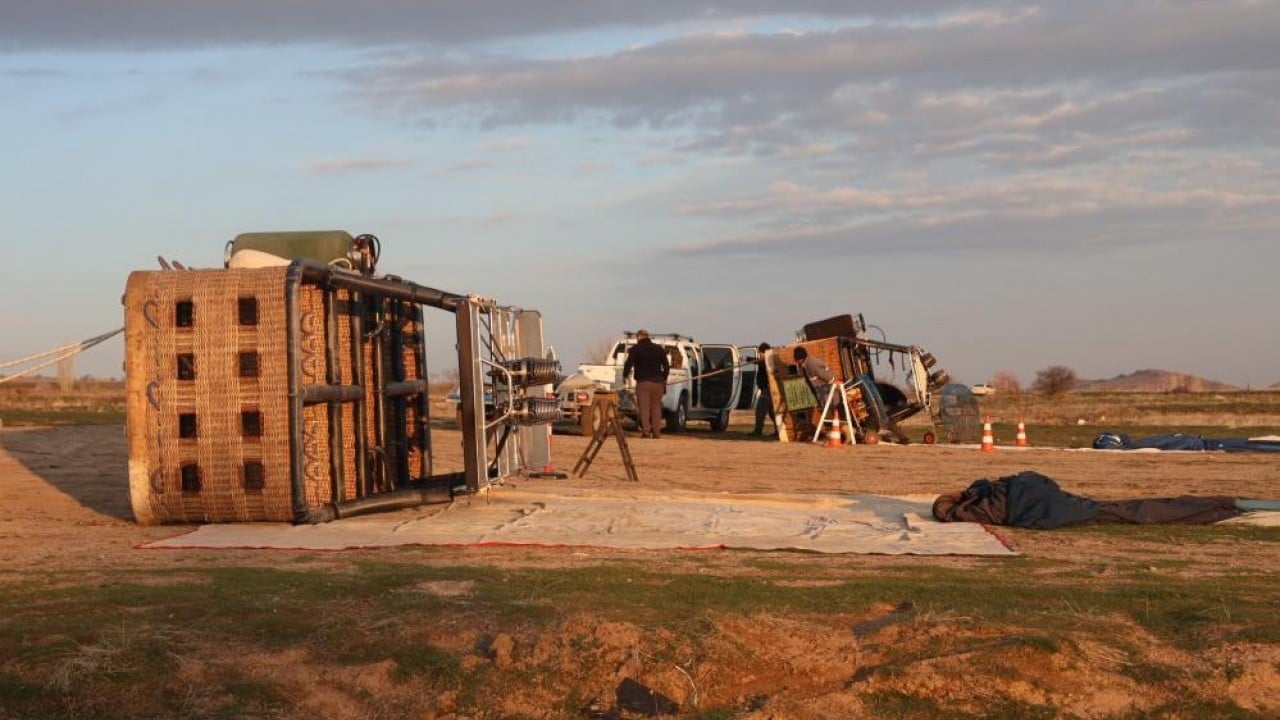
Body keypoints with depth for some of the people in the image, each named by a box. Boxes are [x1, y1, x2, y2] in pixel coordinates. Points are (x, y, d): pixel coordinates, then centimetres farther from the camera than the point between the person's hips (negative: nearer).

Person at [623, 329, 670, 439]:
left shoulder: (635, 349, 1)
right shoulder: (659, 349, 15)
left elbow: (628, 364, -7)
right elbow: (666, 366, 15)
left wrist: (625, 375, 7)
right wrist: (663, 378, 25)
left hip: (643, 382, -4)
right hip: (657, 382, 4)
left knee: (644, 408, -4)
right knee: (656, 408, 8)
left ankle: (645, 431, -13)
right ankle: (656, 432, 4)